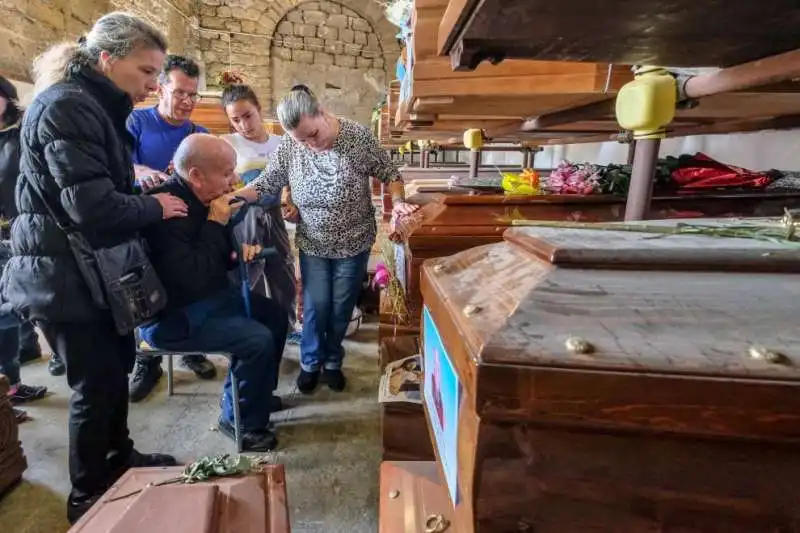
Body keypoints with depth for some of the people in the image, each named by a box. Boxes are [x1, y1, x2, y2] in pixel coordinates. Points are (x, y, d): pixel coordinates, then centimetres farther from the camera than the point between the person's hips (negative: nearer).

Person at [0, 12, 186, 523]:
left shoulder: (94, 104, 13)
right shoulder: (66, 106, -19)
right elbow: (93, 207, -27)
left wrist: (142, 183, 1)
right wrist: (155, 207, -13)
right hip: (65, 274, -10)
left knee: (118, 365, 19)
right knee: (96, 383, 2)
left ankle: (118, 456, 41)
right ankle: (88, 496, 25)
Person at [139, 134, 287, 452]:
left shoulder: (199, 199, 1)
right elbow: (193, 279, -33)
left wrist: (238, 251, -7)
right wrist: (215, 223, -26)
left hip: (211, 295, 10)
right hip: (173, 315, -10)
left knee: (276, 317, 9)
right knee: (258, 340, -22)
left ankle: (257, 394, 28)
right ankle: (241, 420, 4)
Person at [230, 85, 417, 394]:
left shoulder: (358, 136, -16)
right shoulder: (288, 147, -10)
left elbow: (389, 174, -7)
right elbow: (265, 184, -4)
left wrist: (398, 202, -23)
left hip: (354, 243, -1)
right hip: (312, 244, 1)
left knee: (341, 307, 11)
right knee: (315, 306, 5)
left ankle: (332, 362, 35)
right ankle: (310, 363, 31)